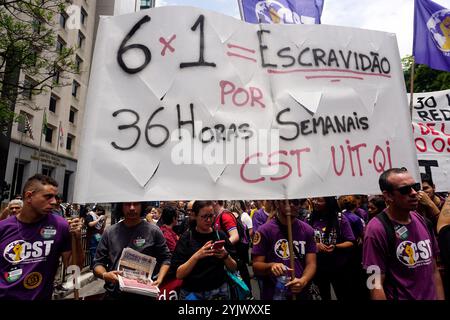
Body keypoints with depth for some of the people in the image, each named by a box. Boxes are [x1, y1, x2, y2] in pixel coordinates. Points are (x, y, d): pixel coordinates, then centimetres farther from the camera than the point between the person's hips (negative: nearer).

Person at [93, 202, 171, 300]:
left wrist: (159, 279, -13)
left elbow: (165, 258, 2)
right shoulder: (109, 232, 0)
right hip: (113, 294, 2)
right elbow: (98, 262, 5)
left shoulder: (153, 231, -6)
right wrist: (105, 275, -15)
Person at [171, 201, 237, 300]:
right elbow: (179, 274, -13)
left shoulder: (221, 235, -3)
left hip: (219, 291, 2)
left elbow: (233, 268, 0)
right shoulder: (186, 237, -9)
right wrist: (196, 256, -27)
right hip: (192, 292, -2)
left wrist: (226, 256, -19)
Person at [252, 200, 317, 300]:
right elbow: (256, 266, -10)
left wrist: (303, 281, -23)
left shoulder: (307, 230, -2)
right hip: (273, 294, -2)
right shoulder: (264, 231, -12)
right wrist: (270, 266, -29)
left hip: (301, 293, 3)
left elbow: (311, 263, -4)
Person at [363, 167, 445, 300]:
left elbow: (434, 270, 7)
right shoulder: (377, 230, -24)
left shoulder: (423, 221, -1)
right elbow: (377, 286, -22)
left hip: (432, 296, 7)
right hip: (400, 296, -6)